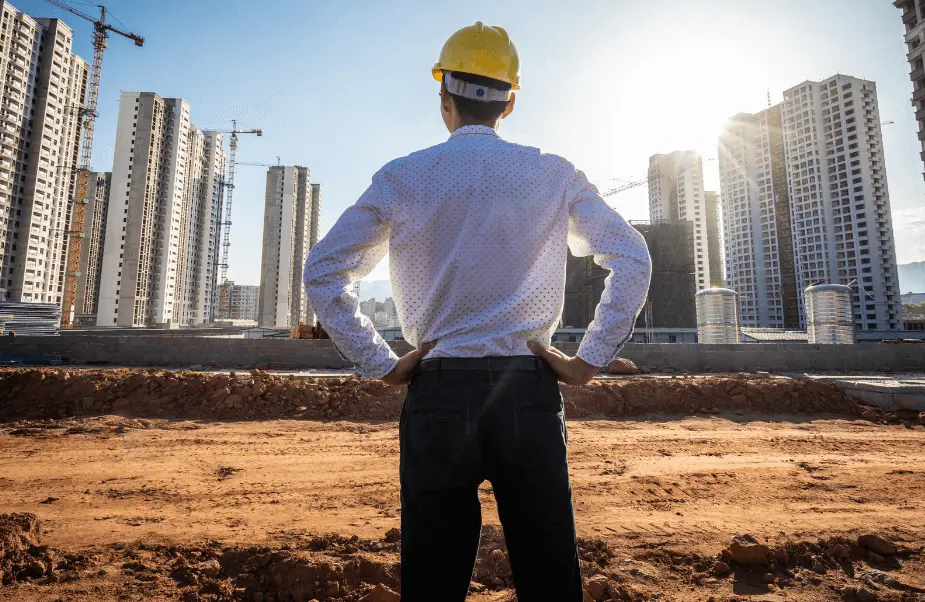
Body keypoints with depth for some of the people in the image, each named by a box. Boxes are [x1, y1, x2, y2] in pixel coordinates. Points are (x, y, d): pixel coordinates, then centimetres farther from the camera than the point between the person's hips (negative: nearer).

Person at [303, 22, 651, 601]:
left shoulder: (400, 179, 3)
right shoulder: (555, 175, 5)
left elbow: (322, 272, 3)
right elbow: (634, 260, 3)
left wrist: (380, 363, 5)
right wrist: (591, 360, 3)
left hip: (437, 393, 0)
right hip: (529, 394, 1)